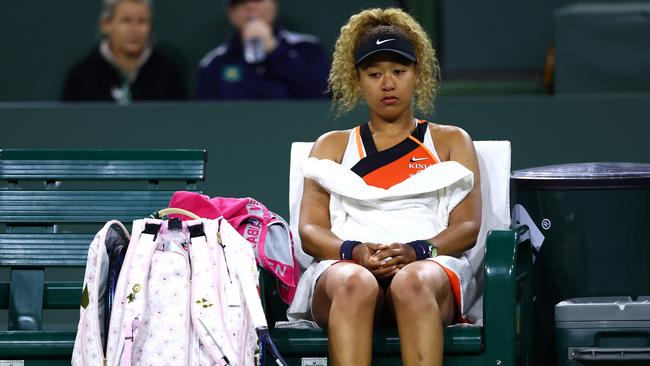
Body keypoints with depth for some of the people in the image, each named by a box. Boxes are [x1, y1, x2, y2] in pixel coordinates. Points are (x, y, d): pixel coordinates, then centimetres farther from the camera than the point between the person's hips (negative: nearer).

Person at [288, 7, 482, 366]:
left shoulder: (451, 141, 25)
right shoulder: (332, 145, 27)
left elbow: (467, 227, 11)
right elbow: (310, 231, 13)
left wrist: (416, 251, -11)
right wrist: (354, 252, -11)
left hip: (431, 264, 0)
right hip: (345, 266, 0)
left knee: (414, 282, -39)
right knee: (355, 284, -39)